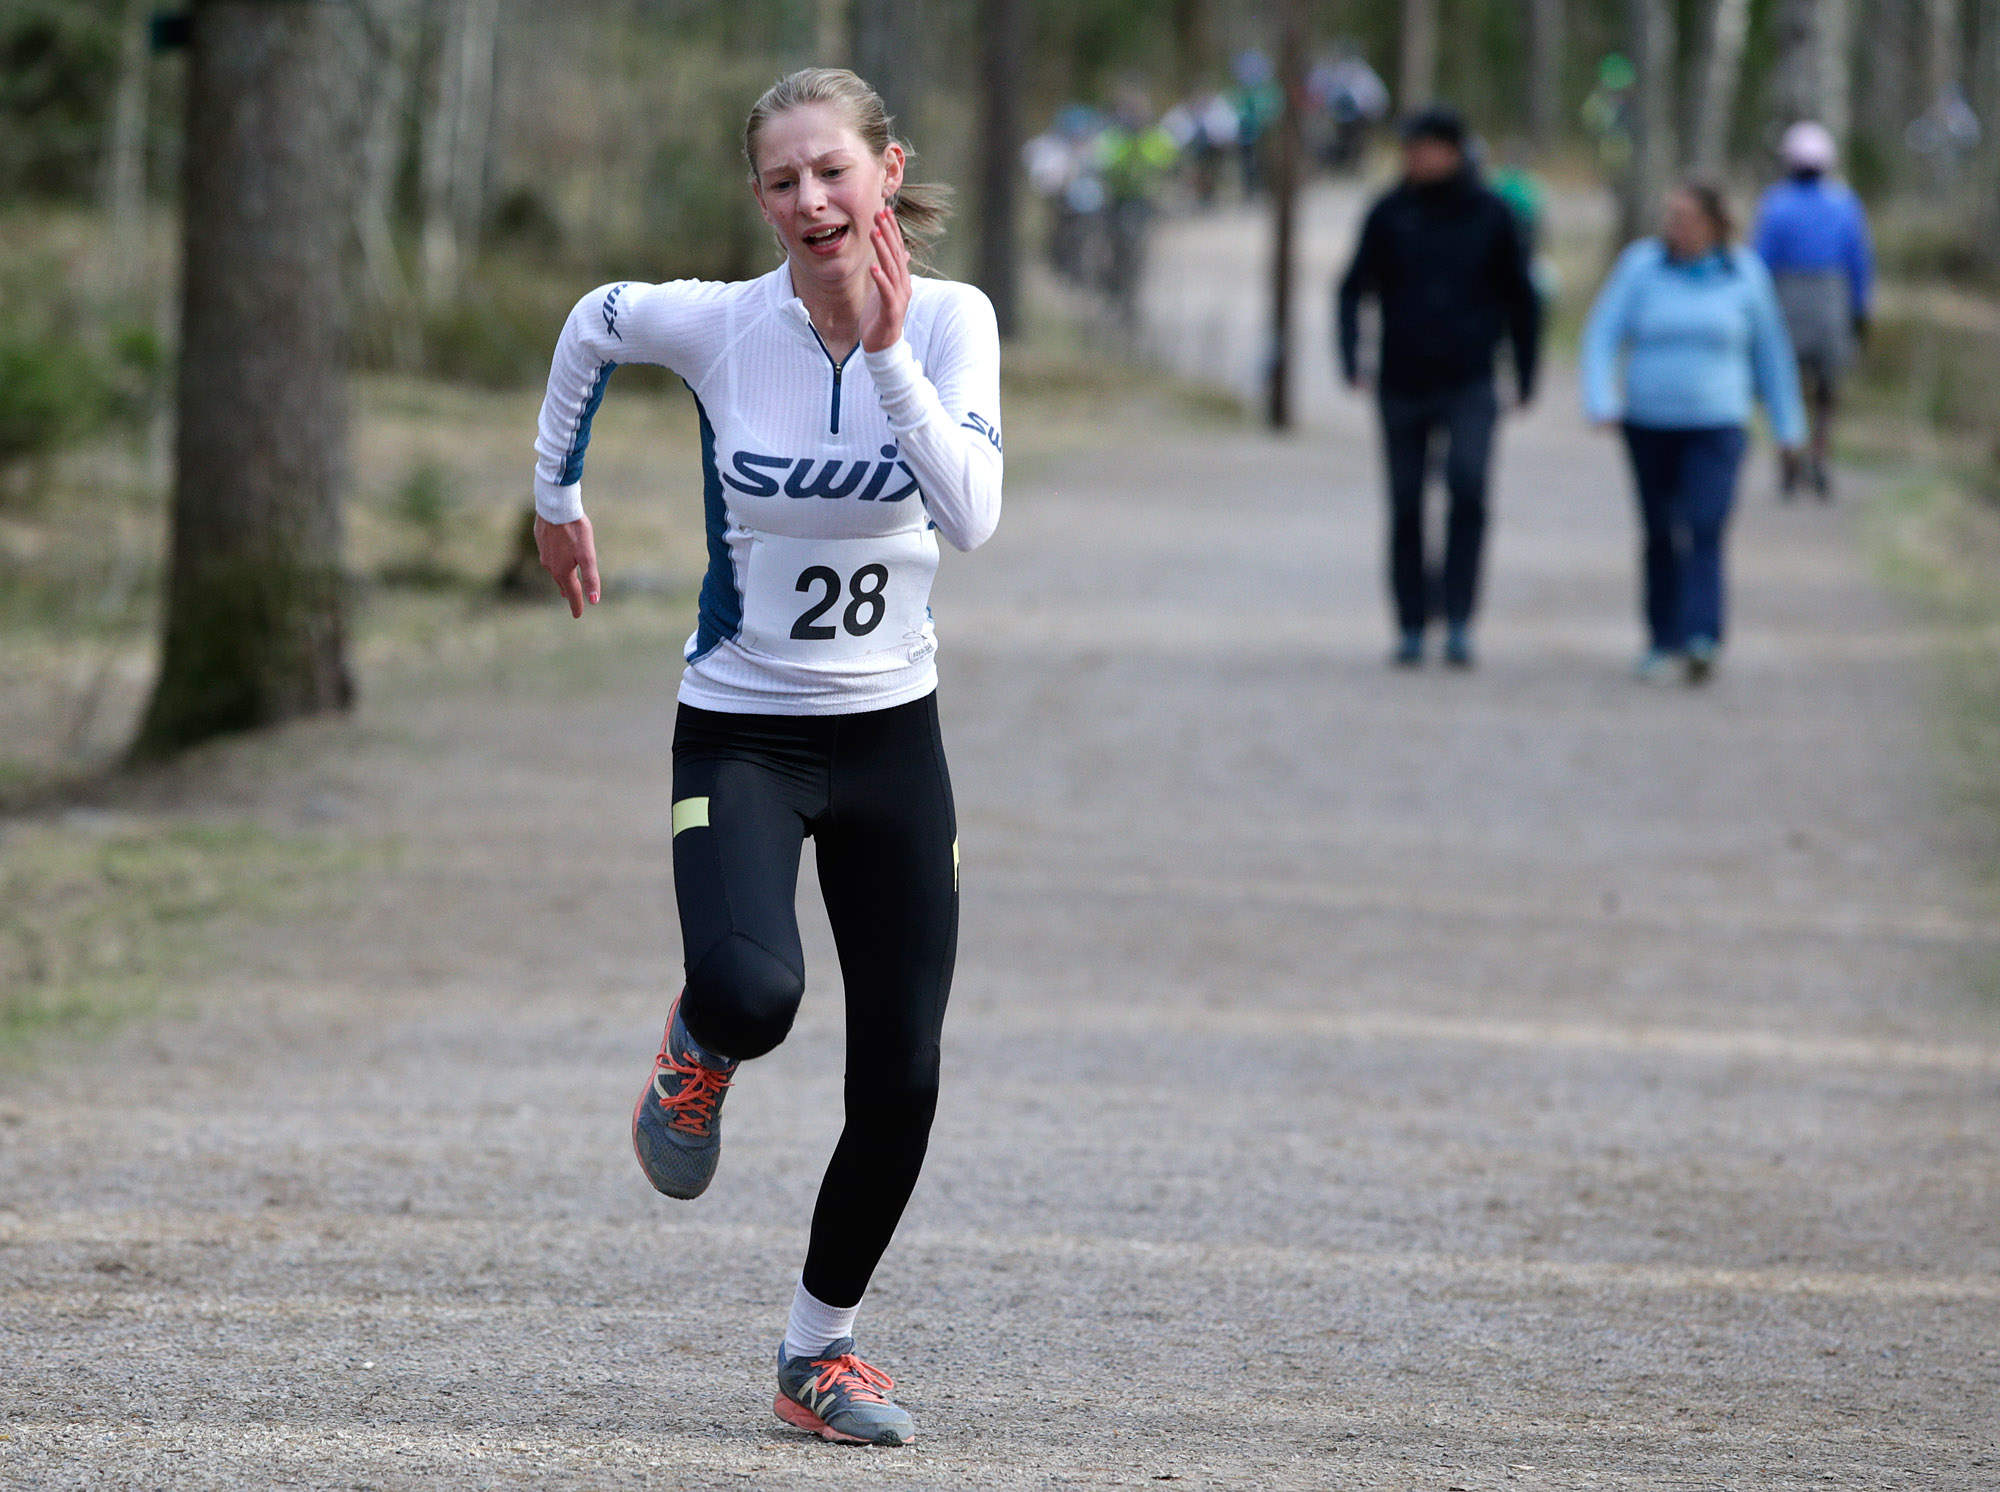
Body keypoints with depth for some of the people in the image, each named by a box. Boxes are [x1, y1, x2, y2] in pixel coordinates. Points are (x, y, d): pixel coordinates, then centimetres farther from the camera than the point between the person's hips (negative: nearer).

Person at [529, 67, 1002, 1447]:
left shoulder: (952, 320, -10)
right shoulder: (717, 325, -12)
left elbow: (974, 515, -24)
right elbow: (593, 322, 10)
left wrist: (887, 353, -31)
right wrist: (558, 491, 18)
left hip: (890, 736, 2)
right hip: (742, 735, -2)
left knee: (903, 1081, 3)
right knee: (753, 992, -30)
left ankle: (820, 1351, 24)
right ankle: (701, 1053, 9)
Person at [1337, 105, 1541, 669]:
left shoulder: (1490, 215, 2)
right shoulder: (1389, 214, 3)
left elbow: (1521, 299, 12)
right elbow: (1353, 289, 4)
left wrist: (1526, 375, 9)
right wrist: (1352, 358, -10)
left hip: (1468, 383, -2)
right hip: (1403, 384, 2)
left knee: (1468, 484, -22)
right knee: (1406, 509, 5)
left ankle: (1458, 618, -19)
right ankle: (1412, 626, 16)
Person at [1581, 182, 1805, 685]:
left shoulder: (1745, 275, 2)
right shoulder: (1641, 267, 0)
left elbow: (1770, 351, 12)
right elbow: (1603, 336, -2)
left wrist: (1787, 425, 16)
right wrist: (1601, 401, -17)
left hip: (1716, 425, -1)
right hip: (1649, 423, 1)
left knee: (1706, 529, -17)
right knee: (1660, 534, 8)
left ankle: (1700, 638, -26)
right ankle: (1662, 639, 22)